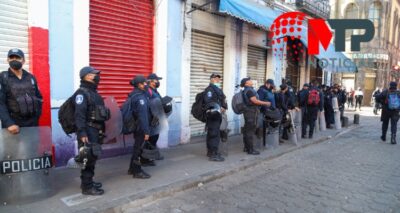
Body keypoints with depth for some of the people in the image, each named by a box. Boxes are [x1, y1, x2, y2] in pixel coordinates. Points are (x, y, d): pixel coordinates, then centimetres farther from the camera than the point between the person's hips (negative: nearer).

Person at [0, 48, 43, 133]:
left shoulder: (31, 77, 9)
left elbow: (39, 98, 14)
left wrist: (37, 116, 3)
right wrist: (8, 123, -20)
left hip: (32, 122, 3)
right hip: (13, 124, -3)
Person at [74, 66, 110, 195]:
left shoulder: (93, 92, 18)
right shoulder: (82, 93, -12)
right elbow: (79, 114, -22)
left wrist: (102, 129, 21)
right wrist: (82, 132, -29)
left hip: (95, 130, 10)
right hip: (88, 130, -10)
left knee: (93, 157, 16)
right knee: (89, 158, -6)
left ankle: (88, 181, 29)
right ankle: (87, 187, 3)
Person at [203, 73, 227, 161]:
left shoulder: (218, 89, 22)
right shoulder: (210, 89, -9)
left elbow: (222, 100, 26)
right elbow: (208, 101, -21)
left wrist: (223, 108, 7)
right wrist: (217, 108, -22)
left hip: (218, 114, 10)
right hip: (213, 114, -10)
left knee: (212, 134, 15)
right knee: (214, 134, -12)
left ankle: (210, 151, 25)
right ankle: (214, 154, -10)